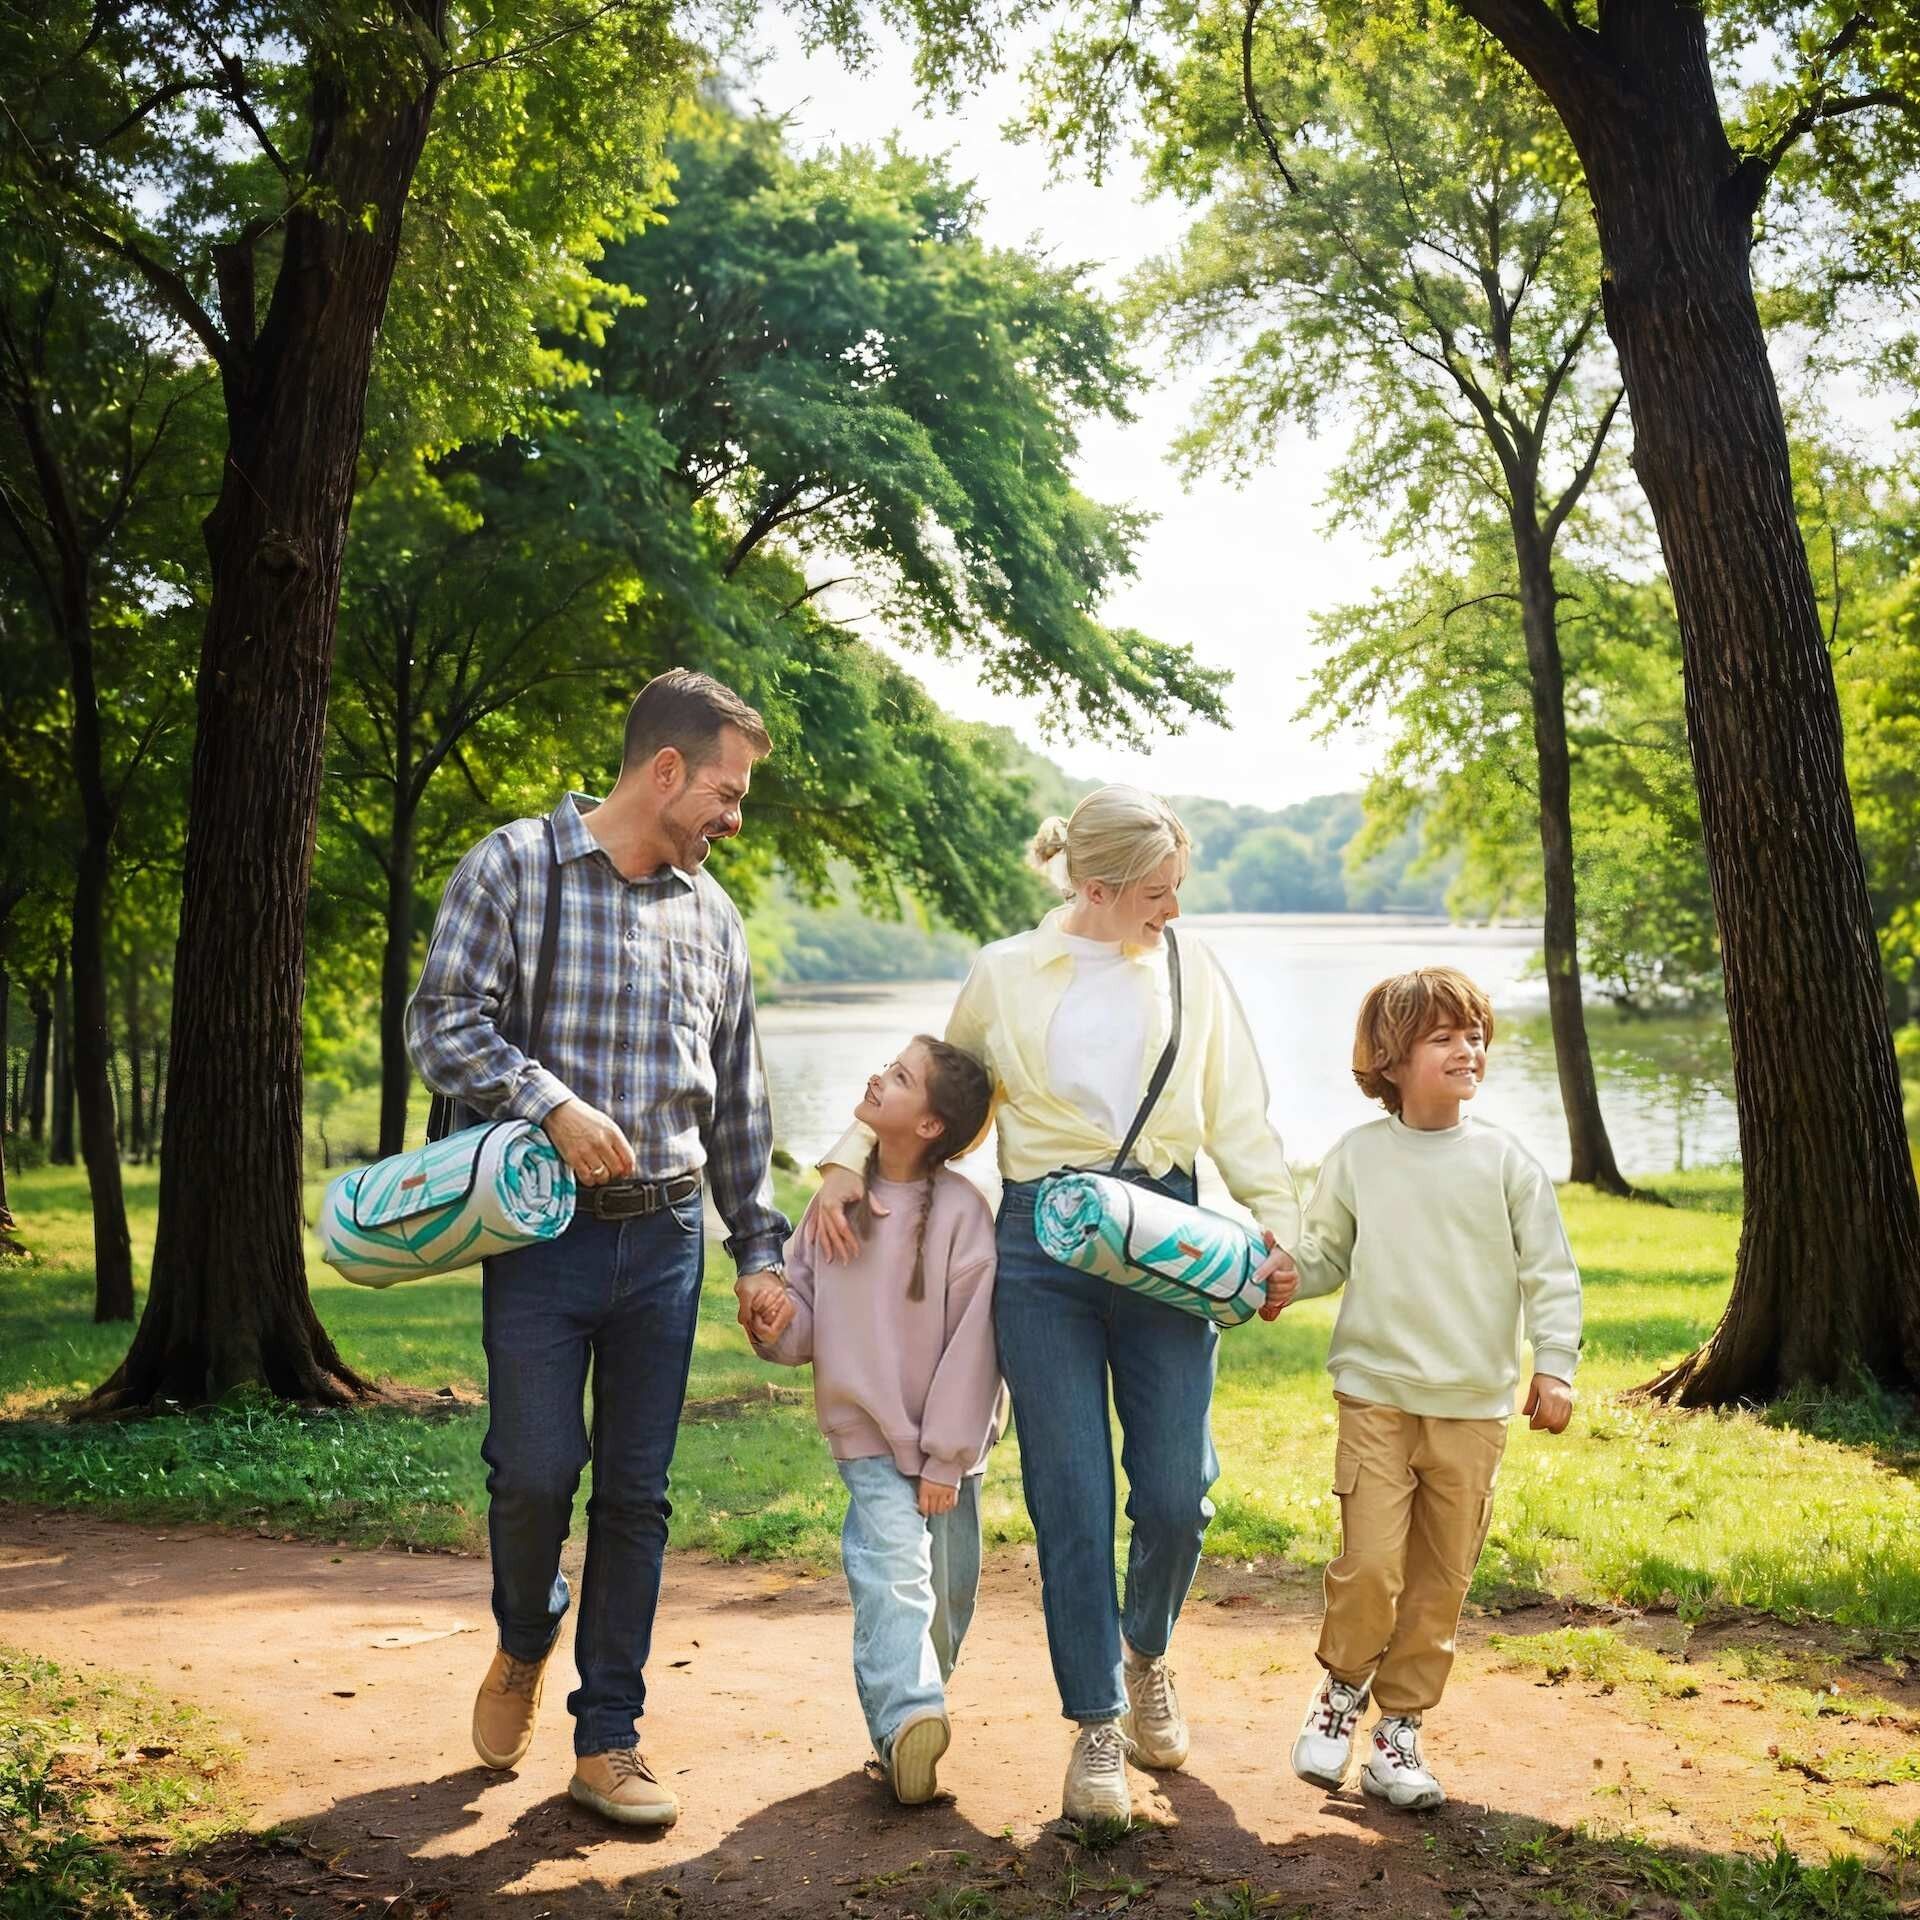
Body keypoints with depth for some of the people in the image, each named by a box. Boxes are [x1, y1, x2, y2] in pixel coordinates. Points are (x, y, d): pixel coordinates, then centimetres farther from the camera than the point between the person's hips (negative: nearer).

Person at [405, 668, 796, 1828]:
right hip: (543, 1231, -4)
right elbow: (443, 1025, -7)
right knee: (536, 1470, -6)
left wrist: (761, 1252, 14)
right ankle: (525, 1643, 27)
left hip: (665, 1239, 4)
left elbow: (739, 1102, 16)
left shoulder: (714, 915, 13)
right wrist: (553, 1102, -21)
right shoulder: (515, 866, -1)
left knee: (637, 1492, 5)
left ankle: (608, 1740, 18)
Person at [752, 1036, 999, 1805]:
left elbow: (971, 1345, -12)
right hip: (870, 1432, 1)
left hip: (945, 1443, -1)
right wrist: (777, 1326, -18)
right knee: (892, 1567, -18)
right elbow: (804, 1307, 6)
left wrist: (947, 1458, -12)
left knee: (947, 1593, 10)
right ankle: (907, 1720, -27)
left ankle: (911, 1710, 31)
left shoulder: (962, 1210, -13)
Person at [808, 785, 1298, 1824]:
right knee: (1071, 1497, 0)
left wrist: (1279, 1220, -3)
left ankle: (1146, 1654, 31)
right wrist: (846, 1163, 5)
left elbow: (1237, 1115, 10)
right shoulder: (1005, 974, 7)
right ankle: (1096, 1722, 15)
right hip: (1042, 1241, -1)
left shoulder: (1192, 973, 10)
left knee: (1175, 1492, -1)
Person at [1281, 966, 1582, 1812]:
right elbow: (1326, 1250, 9)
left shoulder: (1506, 1161, 0)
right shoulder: (1358, 1156, 0)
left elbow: (1549, 1271, 4)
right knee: (1370, 1564, -10)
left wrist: (1554, 1365, -3)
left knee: (1441, 1580, 7)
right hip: (1377, 1393, -1)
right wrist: (1288, 1278, -11)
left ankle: (1399, 1727, 23)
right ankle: (1342, 1688, 18)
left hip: (1474, 1406, 1)